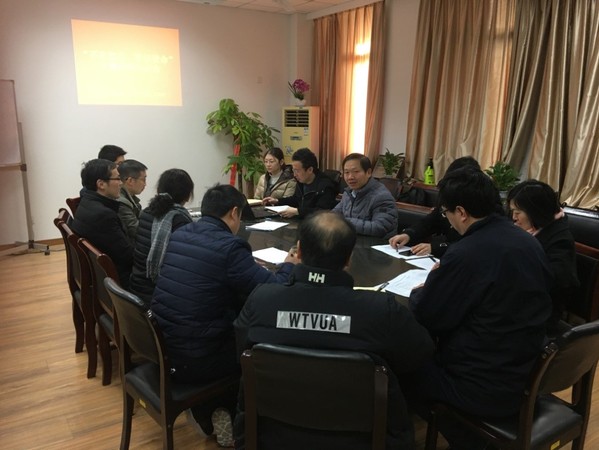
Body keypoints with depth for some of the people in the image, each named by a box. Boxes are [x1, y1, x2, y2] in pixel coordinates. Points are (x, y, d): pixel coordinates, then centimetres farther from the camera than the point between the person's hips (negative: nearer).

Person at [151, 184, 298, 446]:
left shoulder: (178, 236, 4)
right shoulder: (229, 246, -19)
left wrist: (249, 266, 23)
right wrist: (288, 266, 4)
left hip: (163, 346, 8)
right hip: (194, 359, -7)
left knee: (239, 323, 28)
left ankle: (208, 411, 37)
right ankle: (230, 414, 31)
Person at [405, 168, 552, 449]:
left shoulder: (466, 254, -26)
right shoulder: (528, 242, 0)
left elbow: (425, 317, -16)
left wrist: (417, 293, 5)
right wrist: (445, 272, 13)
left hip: (485, 388, -8)